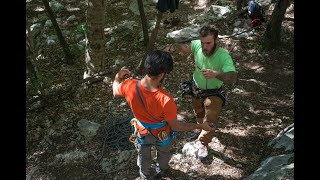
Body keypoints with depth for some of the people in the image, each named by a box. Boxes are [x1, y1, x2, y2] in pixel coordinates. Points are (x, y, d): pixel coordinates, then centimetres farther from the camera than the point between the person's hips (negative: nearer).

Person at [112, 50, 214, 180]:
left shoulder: (130, 86, -33)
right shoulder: (165, 101, -43)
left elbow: (115, 92, -7)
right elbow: (175, 126, -26)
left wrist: (118, 77, 13)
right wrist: (201, 126, -14)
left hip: (142, 132, 2)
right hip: (161, 134, -2)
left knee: (144, 157, 33)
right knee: (163, 152, 35)